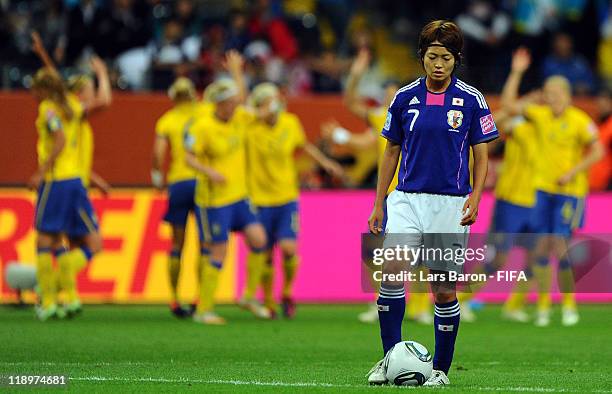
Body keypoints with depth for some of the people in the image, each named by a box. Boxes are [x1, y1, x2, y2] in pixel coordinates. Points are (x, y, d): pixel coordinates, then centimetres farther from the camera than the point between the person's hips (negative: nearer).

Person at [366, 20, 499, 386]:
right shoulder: (405, 97, 4)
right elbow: (392, 151, 13)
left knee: (445, 290, 2)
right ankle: (390, 357, -11)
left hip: (451, 204, -1)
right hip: (407, 199, 1)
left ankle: (441, 369, 16)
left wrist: (475, 198, -12)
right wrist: (379, 203, 10)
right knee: (392, 269, -19)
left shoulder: (471, 100, -1)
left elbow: (481, 157, 3)